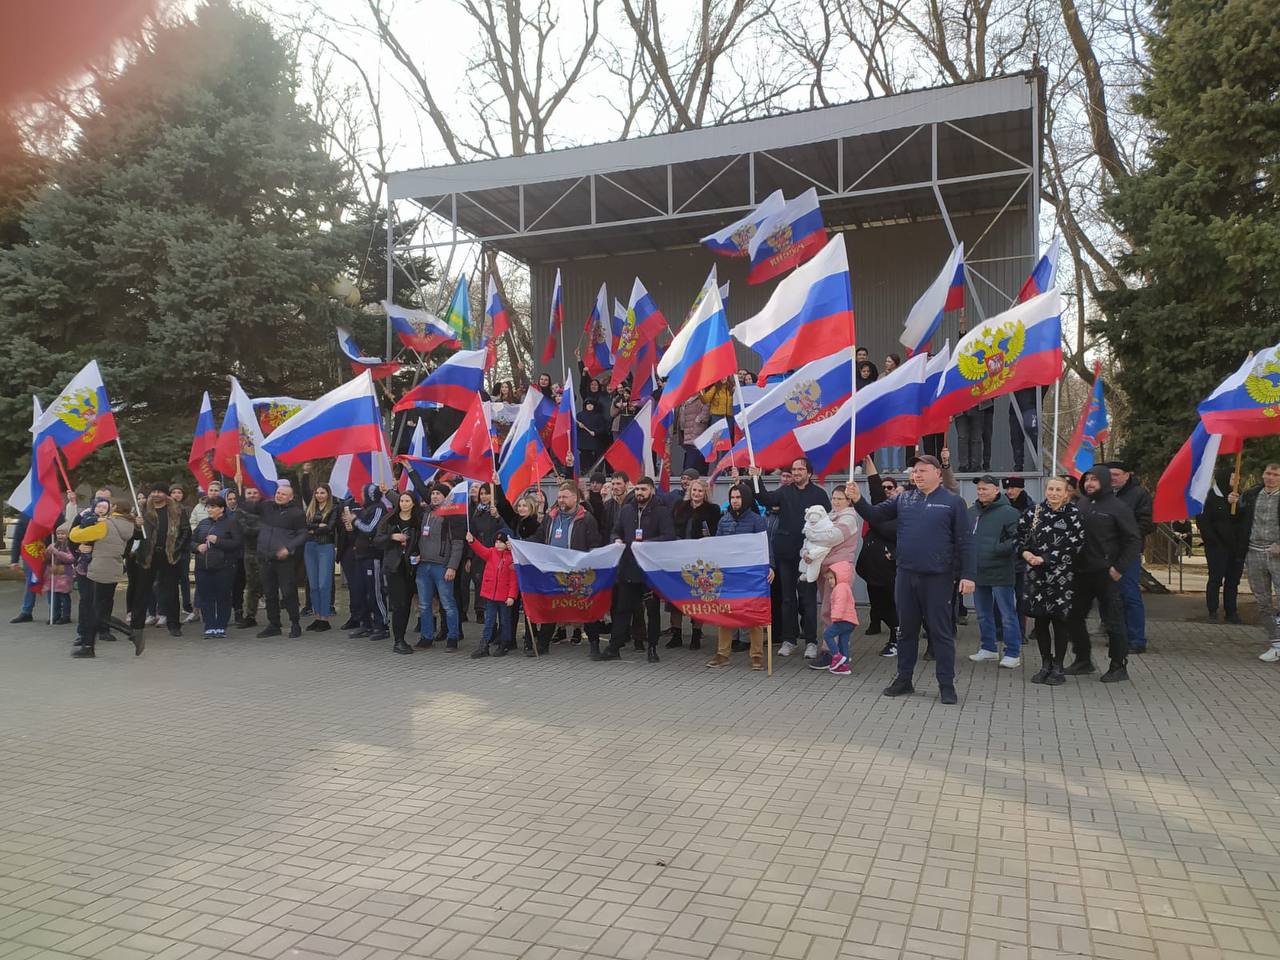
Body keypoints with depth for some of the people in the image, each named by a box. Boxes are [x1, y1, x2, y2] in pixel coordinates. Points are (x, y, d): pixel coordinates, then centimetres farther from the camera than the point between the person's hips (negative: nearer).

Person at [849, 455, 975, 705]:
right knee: (906, 629, 13)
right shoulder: (903, 499, 8)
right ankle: (904, 679, 25)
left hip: (937, 578, -4)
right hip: (906, 575, 4)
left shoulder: (953, 502, -2)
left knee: (941, 632, 3)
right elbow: (875, 515, 6)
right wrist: (858, 501, -13)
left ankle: (946, 685, 13)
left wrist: (967, 575, -10)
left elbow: (964, 541, -4)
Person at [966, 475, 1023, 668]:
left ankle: (1013, 653, 9)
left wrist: (1000, 549, -24)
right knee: (983, 614, 16)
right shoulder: (970, 512, 9)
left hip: (1000, 572, -6)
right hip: (978, 572, 6)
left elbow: (1018, 539, -13)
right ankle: (988, 648, 29)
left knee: (1008, 615, 1)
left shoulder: (1008, 512, -9)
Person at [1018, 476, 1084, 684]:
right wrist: (1025, 553, -10)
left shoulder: (1073, 515, -3)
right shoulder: (1033, 513, 6)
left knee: (1059, 620, 2)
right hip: (1036, 575, 3)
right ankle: (1046, 664, 22)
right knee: (1040, 620, 8)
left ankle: (1058, 668, 13)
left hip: (1062, 576, -3)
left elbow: (1073, 545, -10)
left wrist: (1045, 559, -14)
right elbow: (1020, 536, 10)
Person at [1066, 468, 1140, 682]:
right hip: (1081, 573, 6)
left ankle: (1119, 666, 10)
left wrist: (1119, 568, -14)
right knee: (1074, 616, 11)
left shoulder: (1118, 507, -6)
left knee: (1113, 621, 0)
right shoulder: (1081, 505, 11)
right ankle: (1083, 660, 25)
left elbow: (1134, 541, -8)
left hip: (1105, 574, -6)